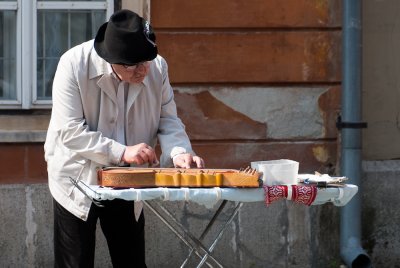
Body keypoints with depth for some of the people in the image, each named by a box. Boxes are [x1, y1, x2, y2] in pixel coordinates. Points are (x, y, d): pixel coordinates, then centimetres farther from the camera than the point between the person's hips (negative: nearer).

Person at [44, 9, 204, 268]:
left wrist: (179, 151, -22)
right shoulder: (74, 64, -21)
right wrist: (122, 152, -30)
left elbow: (168, 120, -1)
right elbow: (70, 130, -23)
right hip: (78, 181, -3)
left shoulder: (157, 67, -10)